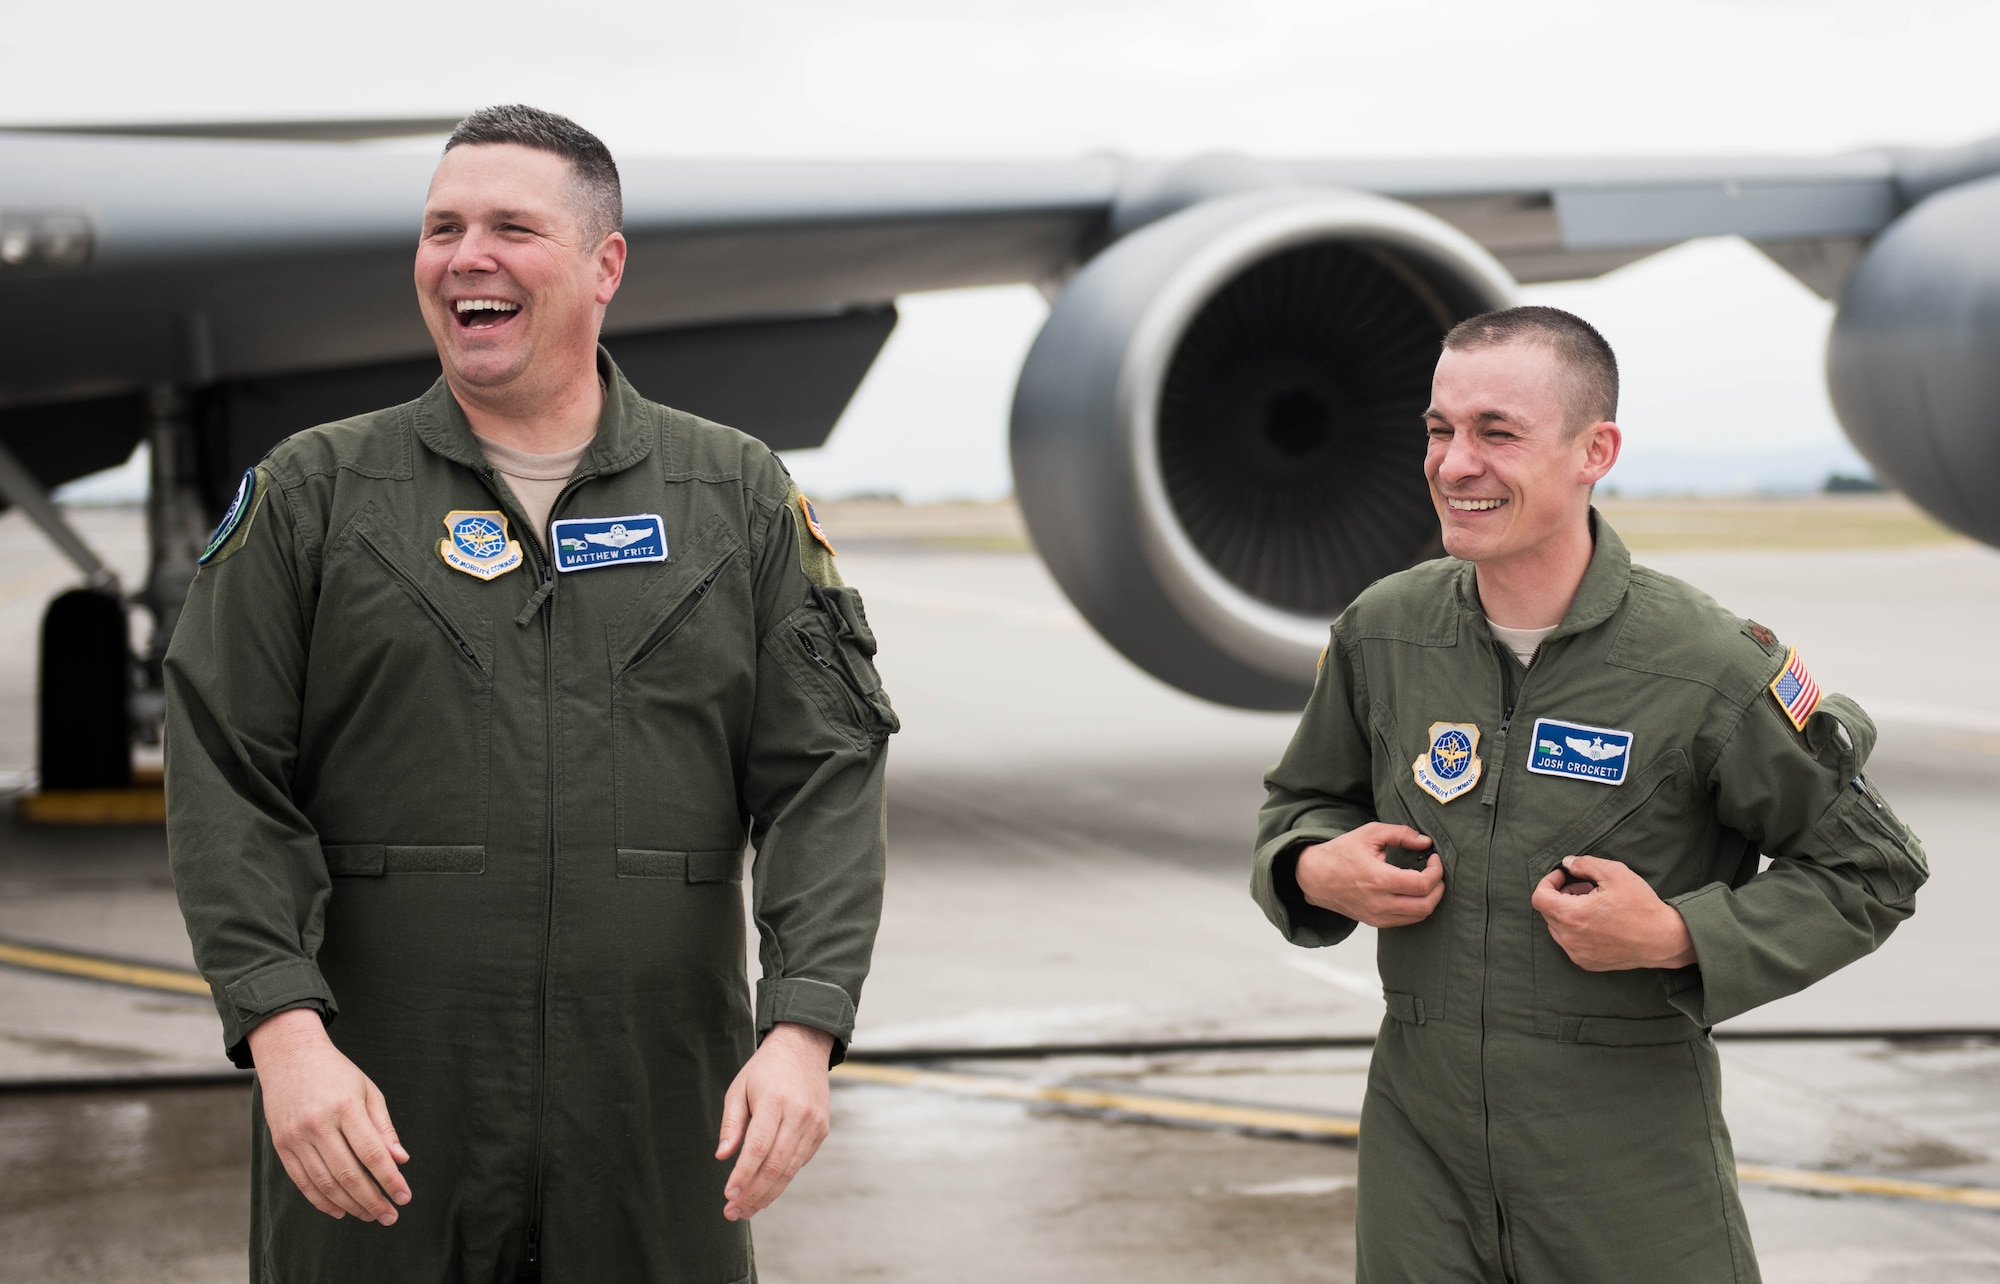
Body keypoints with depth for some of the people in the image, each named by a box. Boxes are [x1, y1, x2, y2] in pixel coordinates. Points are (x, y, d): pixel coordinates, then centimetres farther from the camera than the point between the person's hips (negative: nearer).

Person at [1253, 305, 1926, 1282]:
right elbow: (1300, 801, 18)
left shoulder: (1711, 669, -12)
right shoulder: (1379, 633, 0)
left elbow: (1870, 870, -3)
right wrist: (1316, 871, -5)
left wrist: (1676, 937, -15)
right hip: (1420, 1137, 3)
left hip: (1633, 1161, -3)